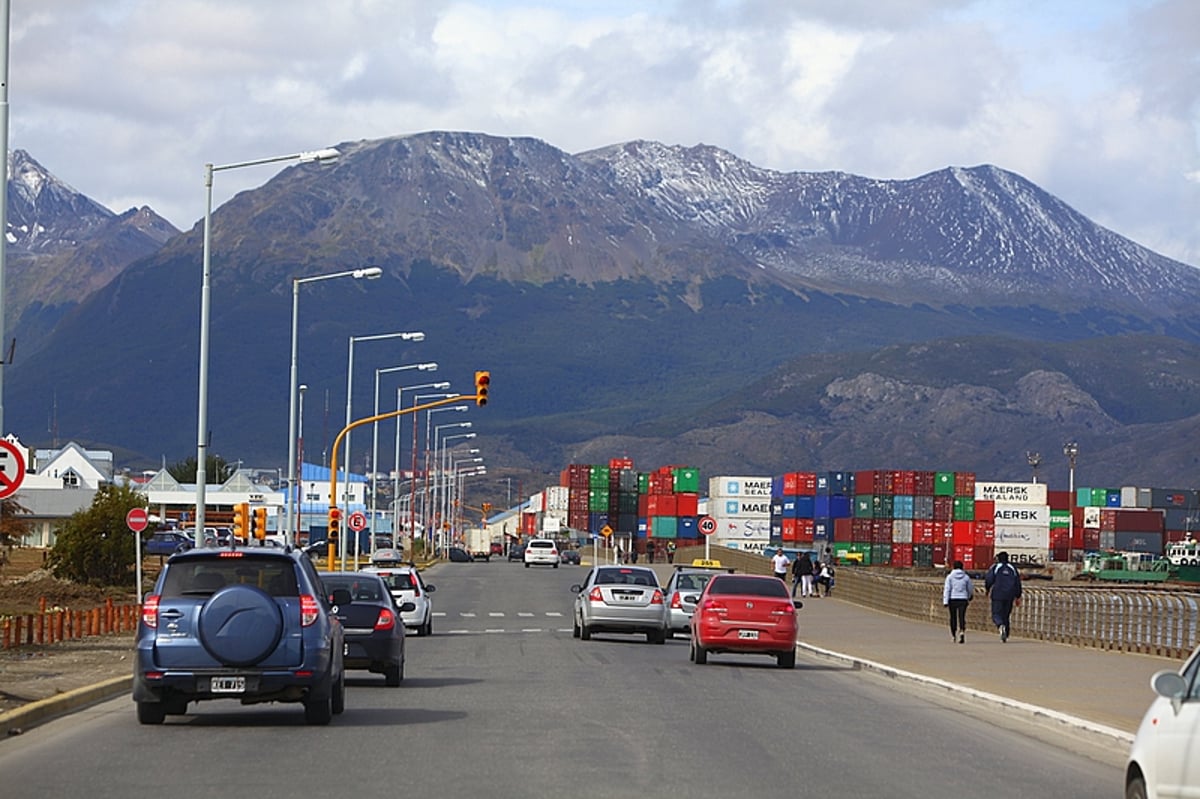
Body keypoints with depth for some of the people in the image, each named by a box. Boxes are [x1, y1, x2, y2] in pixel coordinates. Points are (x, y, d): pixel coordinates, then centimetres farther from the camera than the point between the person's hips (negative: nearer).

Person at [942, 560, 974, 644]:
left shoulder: (950, 576, -2)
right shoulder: (966, 577, 3)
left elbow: (947, 589, -8)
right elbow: (970, 589, 14)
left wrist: (945, 602, -9)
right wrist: (969, 597, 35)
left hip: (952, 599, 0)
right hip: (963, 599, 0)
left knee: (953, 617, 13)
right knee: (962, 617, -2)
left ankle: (953, 635, 24)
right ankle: (962, 632, -27)